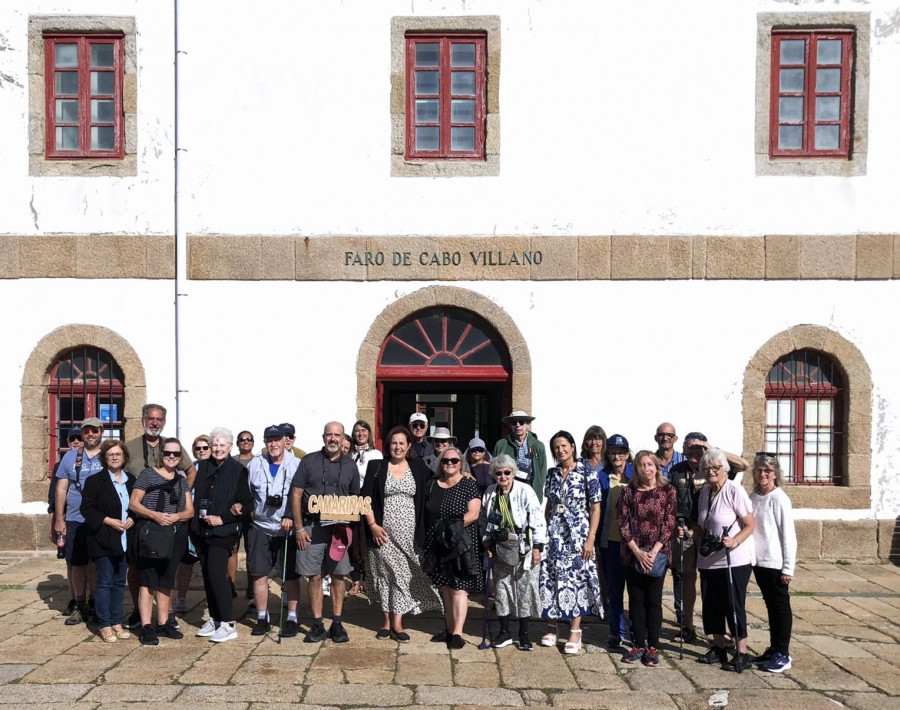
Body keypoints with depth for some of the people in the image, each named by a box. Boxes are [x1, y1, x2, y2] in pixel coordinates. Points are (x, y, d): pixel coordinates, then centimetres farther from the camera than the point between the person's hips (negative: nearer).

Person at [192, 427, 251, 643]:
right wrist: (197, 520, 2)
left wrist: (222, 519, -12)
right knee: (207, 575, 10)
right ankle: (214, 619, 23)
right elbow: (195, 496, 16)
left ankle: (228, 624, -3)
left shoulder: (237, 471, -5)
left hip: (223, 531, -5)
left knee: (216, 573, -11)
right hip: (202, 531, 6)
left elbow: (248, 505, -7)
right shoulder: (202, 467, 10)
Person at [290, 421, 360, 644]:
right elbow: (296, 494, 0)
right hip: (311, 527, -1)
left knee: (338, 576, 6)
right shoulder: (309, 461, 1)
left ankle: (337, 624, 17)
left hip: (339, 529, 2)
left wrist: (349, 524, -2)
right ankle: (317, 626, 13)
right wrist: (299, 528, -5)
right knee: (314, 576, 3)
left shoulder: (350, 465, 7)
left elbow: (355, 498, 12)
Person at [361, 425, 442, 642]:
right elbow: (366, 498, 1)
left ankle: (397, 623, 6)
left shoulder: (419, 467, 5)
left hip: (409, 533, 1)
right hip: (383, 531, 0)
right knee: (385, 574, 5)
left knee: (404, 575, 0)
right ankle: (388, 621, 18)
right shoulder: (376, 466, 2)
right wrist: (372, 525, -8)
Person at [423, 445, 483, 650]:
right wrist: (426, 540, 8)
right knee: (445, 588, 12)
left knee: (459, 587, -5)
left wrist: (454, 525, -24)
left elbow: (473, 514, -12)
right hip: (438, 545, 5)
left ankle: (457, 633, -1)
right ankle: (449, 629, 22)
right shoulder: (432, 485, 9)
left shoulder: (469, 484, -5)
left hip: (461, 544, -5)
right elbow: (426, 514, 14)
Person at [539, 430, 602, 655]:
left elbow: (595, 508, -6)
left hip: (577, 535, -4)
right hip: (553, 535, 4)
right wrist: (543, 531, 9)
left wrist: (590, 539, -12)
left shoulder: (587, 474, -7)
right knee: (551, 578, 6)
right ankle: (551, 627, 21)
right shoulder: (552, 473, 6)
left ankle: (575, 632, 12)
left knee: (576, 579, 1)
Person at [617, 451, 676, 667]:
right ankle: (638, 645, 17)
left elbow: (669, 524, -4)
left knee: (654, 600, 3)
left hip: (658, 554, -2)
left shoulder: (667, 490, 0)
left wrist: (654, 552, -11)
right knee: (636, 599, 7)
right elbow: (623, 524, 0)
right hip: (633, 554, 2)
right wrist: (638, 552, -9)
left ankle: (652, 647, 12)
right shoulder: (629, 491, 3)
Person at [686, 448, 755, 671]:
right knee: (711, 604, 12)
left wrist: (735, 541, -29)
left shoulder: (735, 490, -13)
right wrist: (690, 533, 0)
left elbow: (750, 526, -14)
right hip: (709, 559, 7)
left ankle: (742, 655, 10)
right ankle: (718, 649, 27)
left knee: (733, 605, -2)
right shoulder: (704, 492, 8)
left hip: (734, 560, -7)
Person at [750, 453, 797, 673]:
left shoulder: (779, 499, -13)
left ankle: (782, 654, 14)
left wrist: (788, 567, -12)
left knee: (781, 606, 5)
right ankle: (773, 649, 26)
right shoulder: (752, 497, 6)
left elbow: (788, 534, -12)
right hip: (759, 561, 6)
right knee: (770, 605, 15)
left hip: (776, 562, -6)